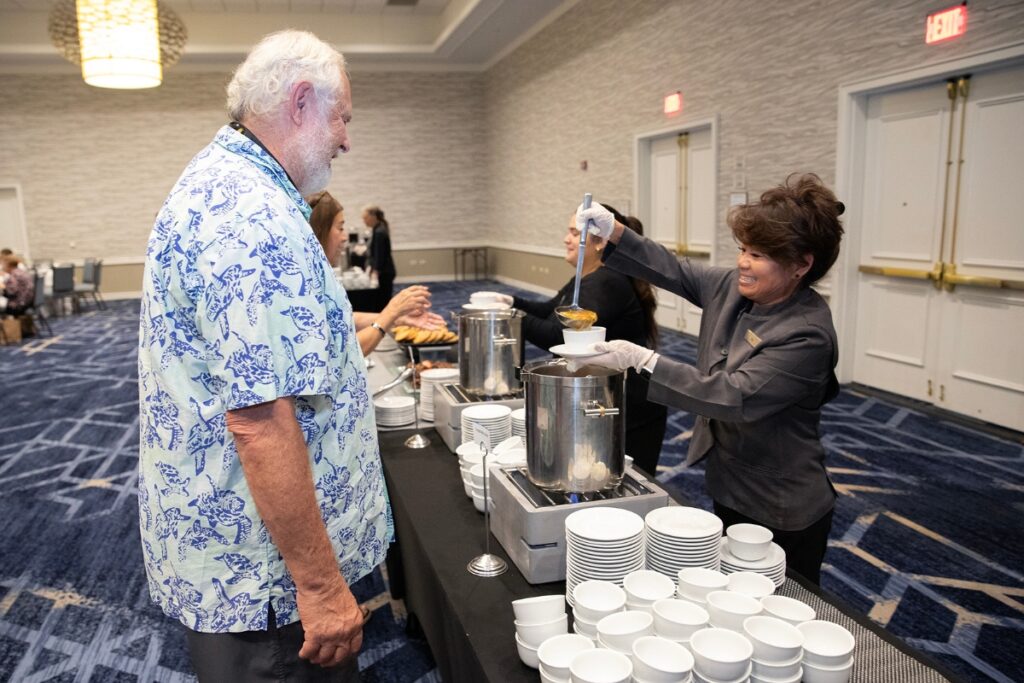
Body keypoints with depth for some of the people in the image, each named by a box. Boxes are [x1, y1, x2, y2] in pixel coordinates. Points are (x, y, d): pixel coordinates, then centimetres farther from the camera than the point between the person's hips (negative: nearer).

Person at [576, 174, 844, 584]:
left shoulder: (807, 335, -26)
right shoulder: (734, 287, -4)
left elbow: (735, 397, -32)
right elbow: (675, 272, 4)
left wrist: (643, 361, -34)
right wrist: (612, 232, -11)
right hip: (729, 489, 7)